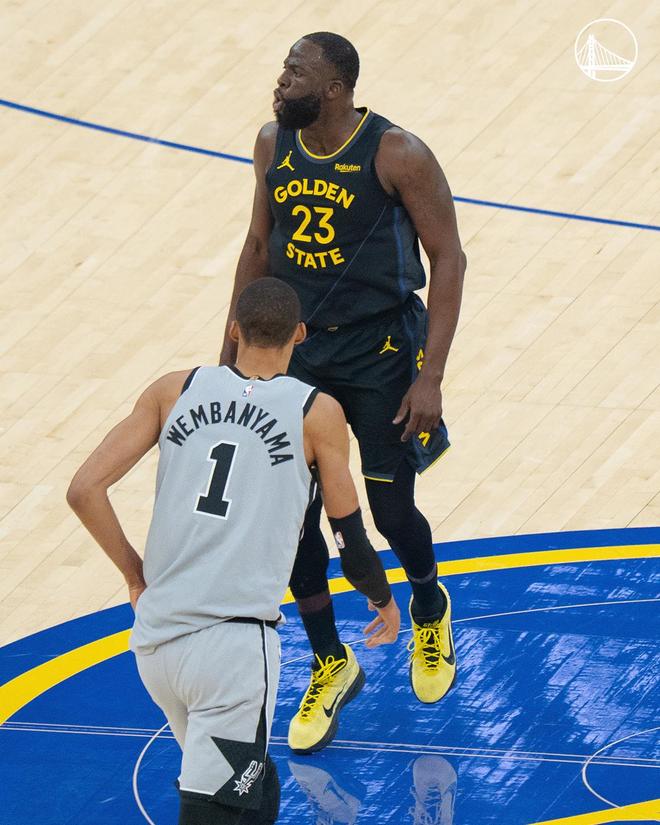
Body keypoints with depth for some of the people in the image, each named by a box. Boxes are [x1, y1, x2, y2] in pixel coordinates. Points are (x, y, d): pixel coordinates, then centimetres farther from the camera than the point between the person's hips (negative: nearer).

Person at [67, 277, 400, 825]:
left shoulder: (175, 390, 8)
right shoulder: (317, 413, 1)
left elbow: (84, 491, 2)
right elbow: (351, 540, 8)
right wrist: (384, 601, 28)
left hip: (154, 637, 4)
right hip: (235, 644, -4)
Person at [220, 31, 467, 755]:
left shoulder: (397, 155, -18)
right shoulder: (274, 145, -2)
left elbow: (447, 259, -14)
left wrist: (430, 377, -18)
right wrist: (231, 352, 12)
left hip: (381, 352, -4)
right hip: (297, 349, 4)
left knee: (392, 511, -1)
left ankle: (428, 606, 36)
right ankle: (330, 665, 20)